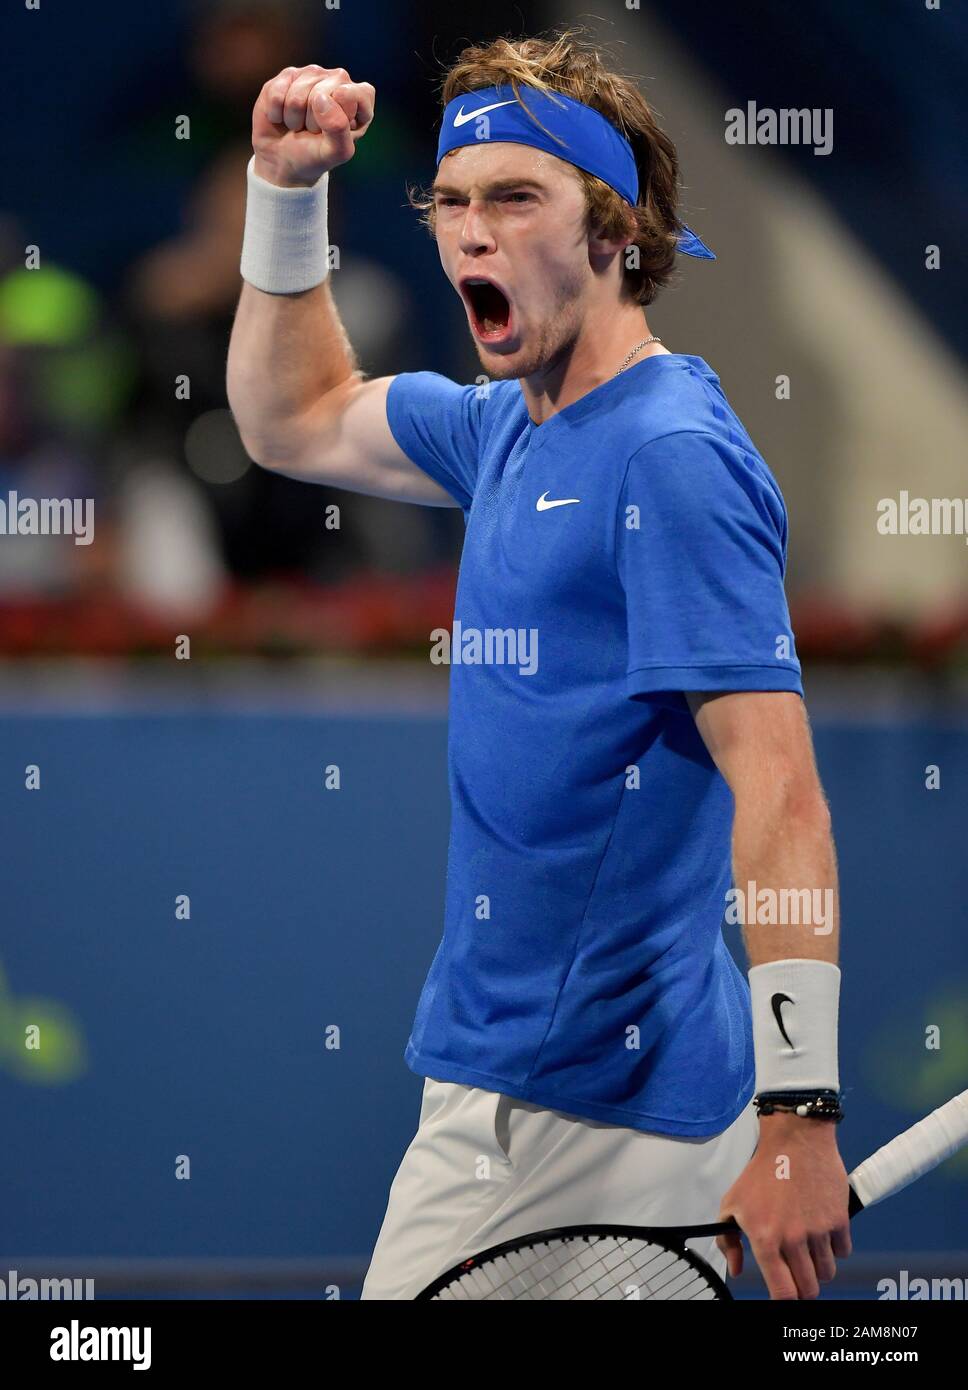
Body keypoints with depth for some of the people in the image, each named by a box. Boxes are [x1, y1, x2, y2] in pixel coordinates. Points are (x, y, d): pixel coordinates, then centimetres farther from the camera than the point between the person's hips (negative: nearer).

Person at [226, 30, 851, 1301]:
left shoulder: (673, 457, -16)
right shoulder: (508, 430, 12)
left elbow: (779, 794, -21)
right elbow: (295, 422, 31)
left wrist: (798, 1115, -27)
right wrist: (288, 192, 17)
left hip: (594, 1113, -9)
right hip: (498, 1075, 9)